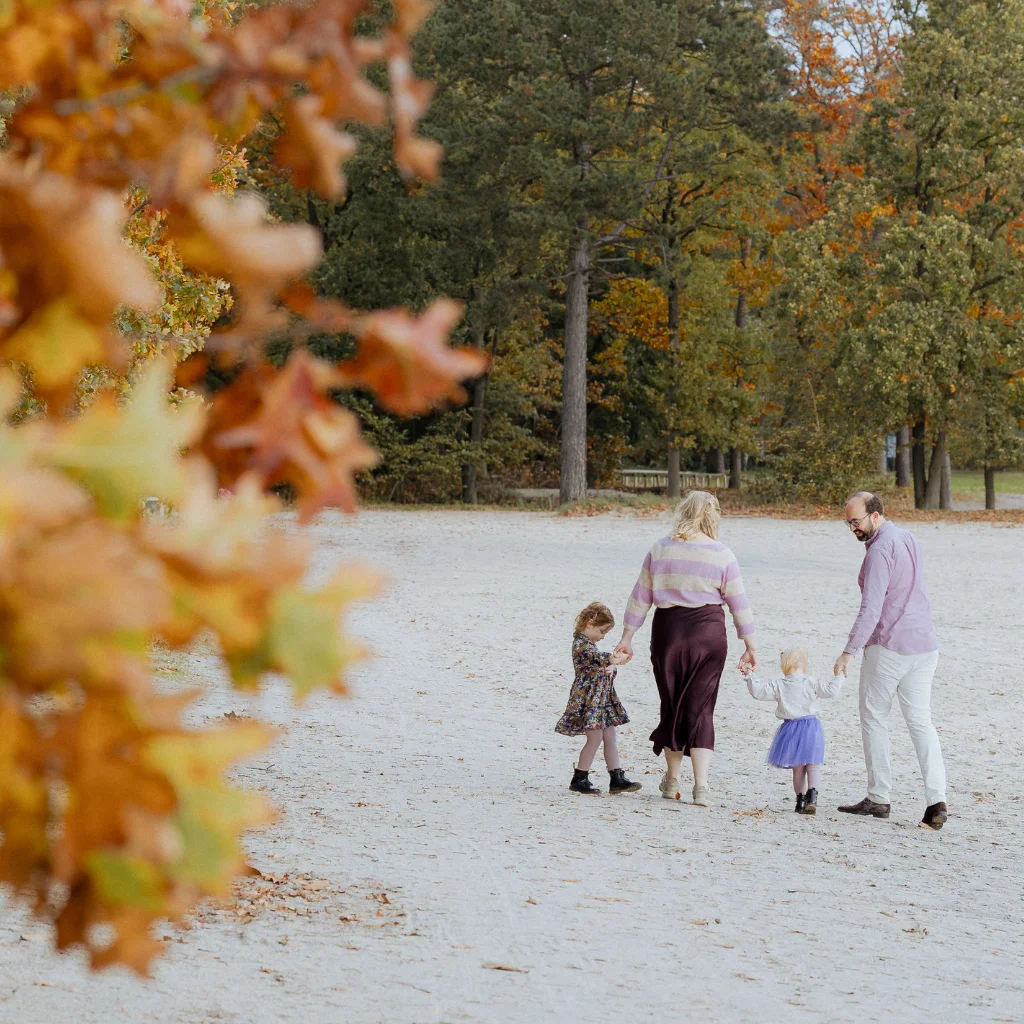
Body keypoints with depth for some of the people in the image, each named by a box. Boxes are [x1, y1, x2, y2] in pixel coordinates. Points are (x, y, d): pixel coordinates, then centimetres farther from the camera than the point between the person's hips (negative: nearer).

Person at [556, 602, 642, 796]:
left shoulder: (590, 643, 19)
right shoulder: (580, 643, -13)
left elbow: (600, 666, 25)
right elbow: (595, 656, -35)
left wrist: (610, 669, 0)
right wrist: (612, 659, -55)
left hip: (601, 698, 10)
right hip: (587, 698, -10)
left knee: (609, 737, 6)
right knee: (595, 737, -10)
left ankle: (617, 778, 7)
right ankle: (579, 779, 0)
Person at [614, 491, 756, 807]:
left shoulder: (660, 550, 1)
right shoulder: (722, 555, -4)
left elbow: (640, 597, 4)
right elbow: (738, 604, 0)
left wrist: (627, 638, 10)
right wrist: (750, 647, 7)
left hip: (667, 630, 2)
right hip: (707, 633, -2)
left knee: (671, 706, 14)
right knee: (700, 709, 2)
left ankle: (672, 781, 23)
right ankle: (701, 786, -8)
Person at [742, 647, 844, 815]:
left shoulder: (778, 686, -3)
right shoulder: (811, 683, -7)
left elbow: (759, 691, -5)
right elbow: (830, 689, -8)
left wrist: (750, 676, 8)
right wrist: (839, 677, 7)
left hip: (791, 728, 2)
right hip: (811, 728, -2)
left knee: (798, 767, 12)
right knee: (813, 765, 2)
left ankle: (800, 799, 12)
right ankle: (812, 793, -17)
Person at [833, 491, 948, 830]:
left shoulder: (879, 551, -15)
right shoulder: (908, 540, 12)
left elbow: (871, 608, -22)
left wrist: (849, 652, -23)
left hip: (888, 646, -8)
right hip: (924, 645, 8)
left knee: (874, 719, 7)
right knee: (920, 721, 5)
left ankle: (878, 798, 10)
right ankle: (936, 799, -7)